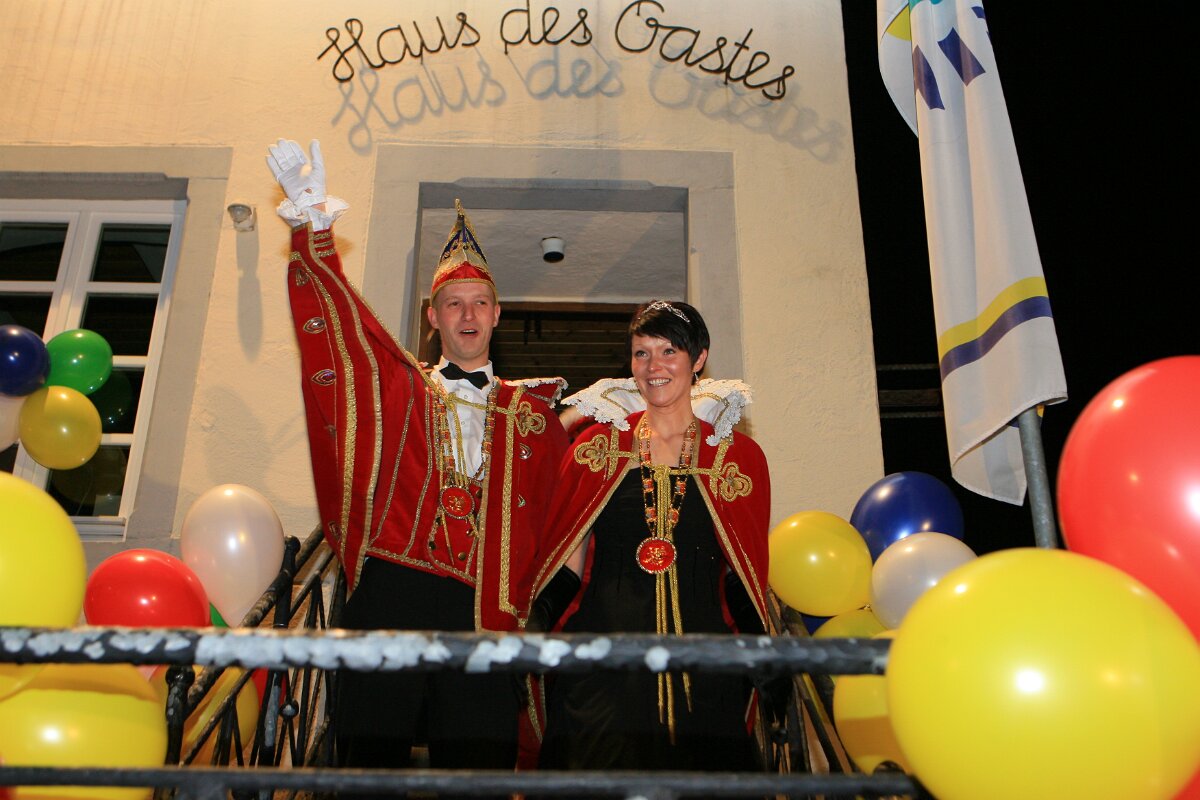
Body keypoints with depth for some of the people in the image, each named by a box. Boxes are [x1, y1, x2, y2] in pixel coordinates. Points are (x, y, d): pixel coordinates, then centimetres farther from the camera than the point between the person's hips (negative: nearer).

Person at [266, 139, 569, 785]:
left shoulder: (529, 411, 17)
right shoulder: (397, 388, 15)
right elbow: (342, 319, 7)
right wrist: (313, 222, -1)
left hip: (480, 612, 1)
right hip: (390, 597, 0)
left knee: (481, 765, -3)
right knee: (370, 751, -2)